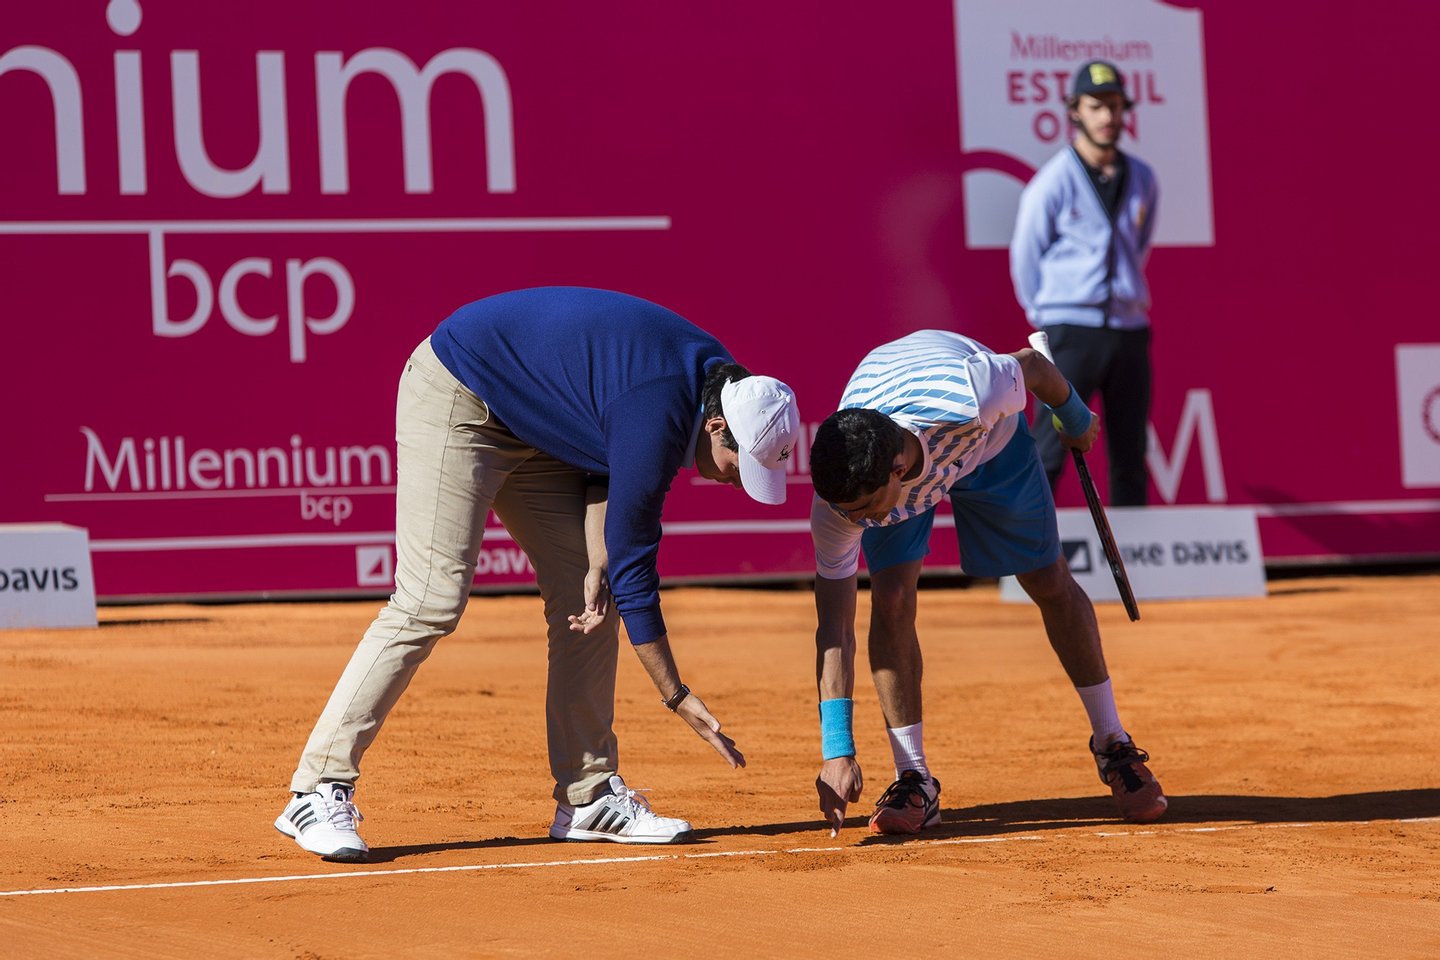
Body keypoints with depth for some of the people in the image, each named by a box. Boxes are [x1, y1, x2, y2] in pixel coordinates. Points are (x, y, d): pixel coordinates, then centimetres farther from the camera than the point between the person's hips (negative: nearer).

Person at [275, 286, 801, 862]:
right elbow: (635, 567, -23)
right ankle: (318, 793, -18)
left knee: (585, 600, 3)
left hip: (534, 427, 10)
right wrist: (678, 698, -16)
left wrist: (597, 569, -10)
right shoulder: (659, 417, -30)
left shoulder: (716, 376, -4)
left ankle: (588, 798, 7)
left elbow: (610, 467, 6)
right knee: (433, 600, -19)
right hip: (457, 397, -10)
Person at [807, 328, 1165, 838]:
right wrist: (837, 750, -37)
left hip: (986, 436, 0)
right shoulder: (839, 497, -38)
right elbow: (834, 628, -31)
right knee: (891, 596, -18)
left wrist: (1076, 419, -1)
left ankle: (1113, 744, 23)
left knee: (1052, 584, 5)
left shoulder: (969, 400, -47)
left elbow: (1032, 366, -23)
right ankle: (914, 781, -7)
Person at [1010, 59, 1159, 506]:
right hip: (1072, 332, -5)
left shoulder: (1141, 179, 9)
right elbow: (1024, 257, 1)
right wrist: (1047, 319, 7)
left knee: (1130, 458, 7)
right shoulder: (1052, 182, -5)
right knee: (1049, 451, -10)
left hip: (1129, 330, 5)